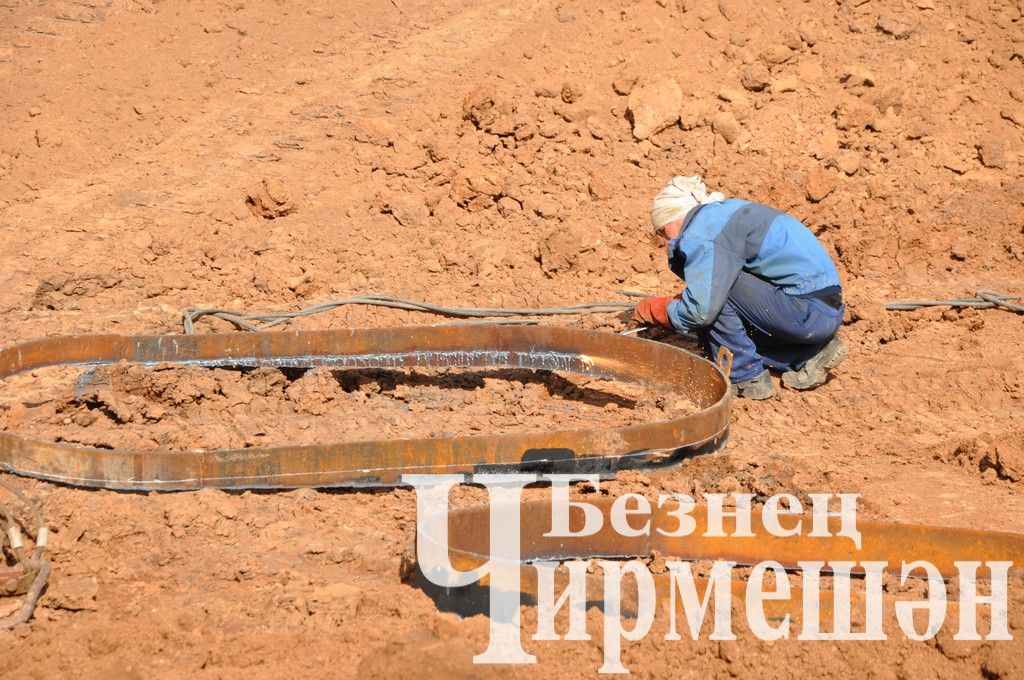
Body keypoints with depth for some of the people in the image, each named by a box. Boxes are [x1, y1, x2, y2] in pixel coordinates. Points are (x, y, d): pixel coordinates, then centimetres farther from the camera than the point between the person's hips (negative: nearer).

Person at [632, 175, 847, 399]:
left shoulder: (704, 232, -13)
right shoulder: (724, 212, 17)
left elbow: (700, 311, -18)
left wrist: (653, 309, -2)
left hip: (808, 312, -10)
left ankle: (746, 377, -5)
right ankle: (812, 355, 12)